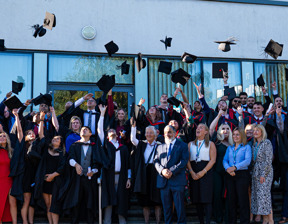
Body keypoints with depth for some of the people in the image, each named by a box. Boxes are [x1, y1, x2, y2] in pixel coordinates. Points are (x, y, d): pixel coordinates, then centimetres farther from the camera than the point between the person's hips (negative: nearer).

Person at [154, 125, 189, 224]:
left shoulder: (182, 145, 6)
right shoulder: (160, 147, 18)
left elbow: (184, 161, -5)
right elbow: (156, 161, 10)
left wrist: (172, 171, -15)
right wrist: (162, 170, -11)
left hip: (177, 181, -3)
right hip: (163, 182, 3)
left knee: (180, 207, -2)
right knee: (166, 208, 8)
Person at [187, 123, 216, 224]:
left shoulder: (210, 144, 6)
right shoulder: (190, 144, 15)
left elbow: (213, 160, -3)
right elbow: (187, 160, 8)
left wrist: (203, 172, -12)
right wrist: (191, 172, -7)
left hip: (206, 172, -3)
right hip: (194, 173, 3)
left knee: (207, 199, -8)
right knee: (197, 199, 2)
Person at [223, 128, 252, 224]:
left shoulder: (246, 147, 3)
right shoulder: (229, 148, 17)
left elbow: (247, 161, -10)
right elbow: (225, 160, 8)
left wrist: (235, 167, -20)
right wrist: (227, 168, -13)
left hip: (242, 174, -4)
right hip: (230, 175, 4)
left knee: (243, 199, -5)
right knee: (231, 199, 6)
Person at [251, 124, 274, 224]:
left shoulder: (267, 142, -7)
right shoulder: (254, 145, 15)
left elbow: (268, 160, -13)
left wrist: (263, 174, -16)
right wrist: (253, 172, 8)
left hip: (265, 172, -7)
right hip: (256, 172, 7)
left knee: (264, 194, -11)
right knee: (257, 195, 4)